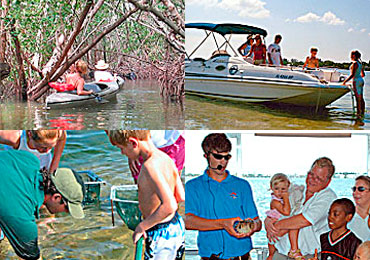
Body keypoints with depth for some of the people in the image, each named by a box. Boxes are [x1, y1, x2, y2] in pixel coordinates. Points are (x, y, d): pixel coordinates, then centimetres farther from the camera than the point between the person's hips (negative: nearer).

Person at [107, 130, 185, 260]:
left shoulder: (150, 165, -26)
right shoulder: (167, 159, 1)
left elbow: (169, 206, -33)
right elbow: (181, 197, 9)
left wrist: (142, 226, -22)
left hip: (160, 236, -9)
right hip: (177, 226, 9)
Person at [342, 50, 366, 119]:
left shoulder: (354, 63, -14)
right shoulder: (360, 63, 12)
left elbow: (352, 75, -19)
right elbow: (363, 74, 19)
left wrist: (345, 81, -17)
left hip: (356, 81, -9)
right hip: (361, 80, 9)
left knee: (358, 99, -7)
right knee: (361, 98, 12)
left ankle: (359, 114, -6)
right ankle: (362, 113, 17)